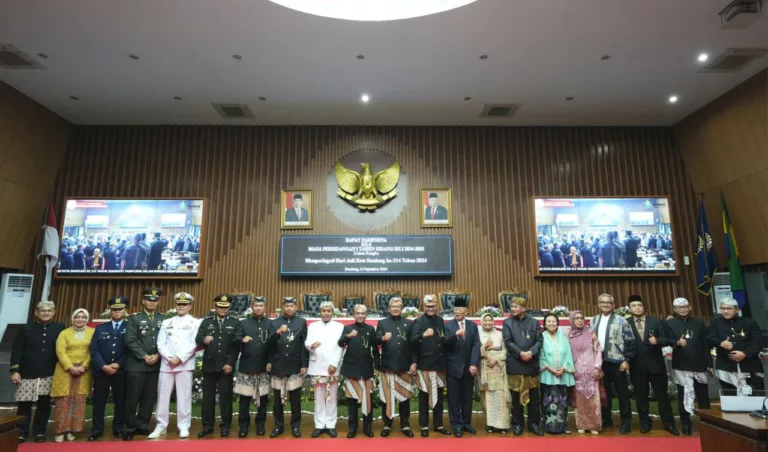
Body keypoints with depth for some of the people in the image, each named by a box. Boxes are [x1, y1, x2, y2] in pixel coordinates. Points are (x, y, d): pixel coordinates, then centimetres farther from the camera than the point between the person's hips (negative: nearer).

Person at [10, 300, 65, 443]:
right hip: (27, 374, 0)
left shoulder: (60, 328, 2)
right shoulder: (26, 329, 3)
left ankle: (39, 432, 19)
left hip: (49, 375, 0)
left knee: (44, 404, 7)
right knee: (24, 404, 5)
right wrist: (14, 371, -7)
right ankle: (21, 433, 20)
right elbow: (16, 350, 0)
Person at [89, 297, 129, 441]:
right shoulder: (100, 329, 12)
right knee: (99, 401, 6)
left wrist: (118, 365, -13)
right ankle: (97, 430, 18)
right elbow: (94, 350, 4)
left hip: (121, 371, -2)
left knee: (121, 401, 5)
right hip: (101, 371, 2)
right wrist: (103, 366, -10)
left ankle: (119, 429, 17)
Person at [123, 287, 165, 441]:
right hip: (136, 365, -3)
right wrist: (144, 356, -13)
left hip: (155, 365, 3)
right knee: (132, 398, 2)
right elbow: (130, 341, -8)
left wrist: (157, 355, -8)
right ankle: (130, 428, 15)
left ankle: (142, 426, 21)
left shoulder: (163, 319, 9)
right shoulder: (134, 318, 1)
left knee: (149, 398, 8)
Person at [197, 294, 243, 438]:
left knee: (226, 396, 5)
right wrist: (204, 340, -25)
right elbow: (197, 340, -1)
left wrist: (231, 363, -11)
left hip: (226, 365, -2)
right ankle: (207, 426, 19)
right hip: (209, 365, 2)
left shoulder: (235, 323, 4)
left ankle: (225, 425, 16)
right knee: (208, 396, 7)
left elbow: (237, 344, -4)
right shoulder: (206, 322, 10)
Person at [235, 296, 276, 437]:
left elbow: (272, 342, -9)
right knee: (244, 397, 4)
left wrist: (277, 334, -30)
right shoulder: (244, 323, 7)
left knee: (263, 397, 7)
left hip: (263, 367, 0)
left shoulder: (270, 324, 5)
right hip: (246, 367, 0)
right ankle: (243, 425, 17)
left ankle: (260, 424, 20)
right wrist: (242, 341, -17)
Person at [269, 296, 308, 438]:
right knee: (278, 398, 9)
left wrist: (304, 364, -6)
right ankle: (278, 426, 23)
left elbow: (304, 344, -2)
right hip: (278, 365, 1)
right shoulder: (275, 322, 5)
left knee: (295, 397, 7)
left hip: (295, 365, -1)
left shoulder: (302, 322, 3)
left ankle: (295, 426, 20)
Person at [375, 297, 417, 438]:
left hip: (405, 366, 1)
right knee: (387, 396, 7)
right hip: (387, 366, -1)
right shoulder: (382, 323, 5)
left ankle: (405, 425, 21)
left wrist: (414, 362, -3)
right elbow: (376, 341, -8)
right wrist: (383, 338, -30)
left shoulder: (409, 323, 8)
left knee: (405, 396, 9)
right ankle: (387, 425, 19)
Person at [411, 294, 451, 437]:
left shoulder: (440, 321, 7)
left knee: (438, 396, 14)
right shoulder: (418, 322, -8)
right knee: (424, 396, 7)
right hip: (424, 364, -5)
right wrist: (423, 335, -40)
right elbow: (413, 340, -23)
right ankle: (424, 426, 19)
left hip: (439, 364, 5)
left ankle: (438, 424, 27)